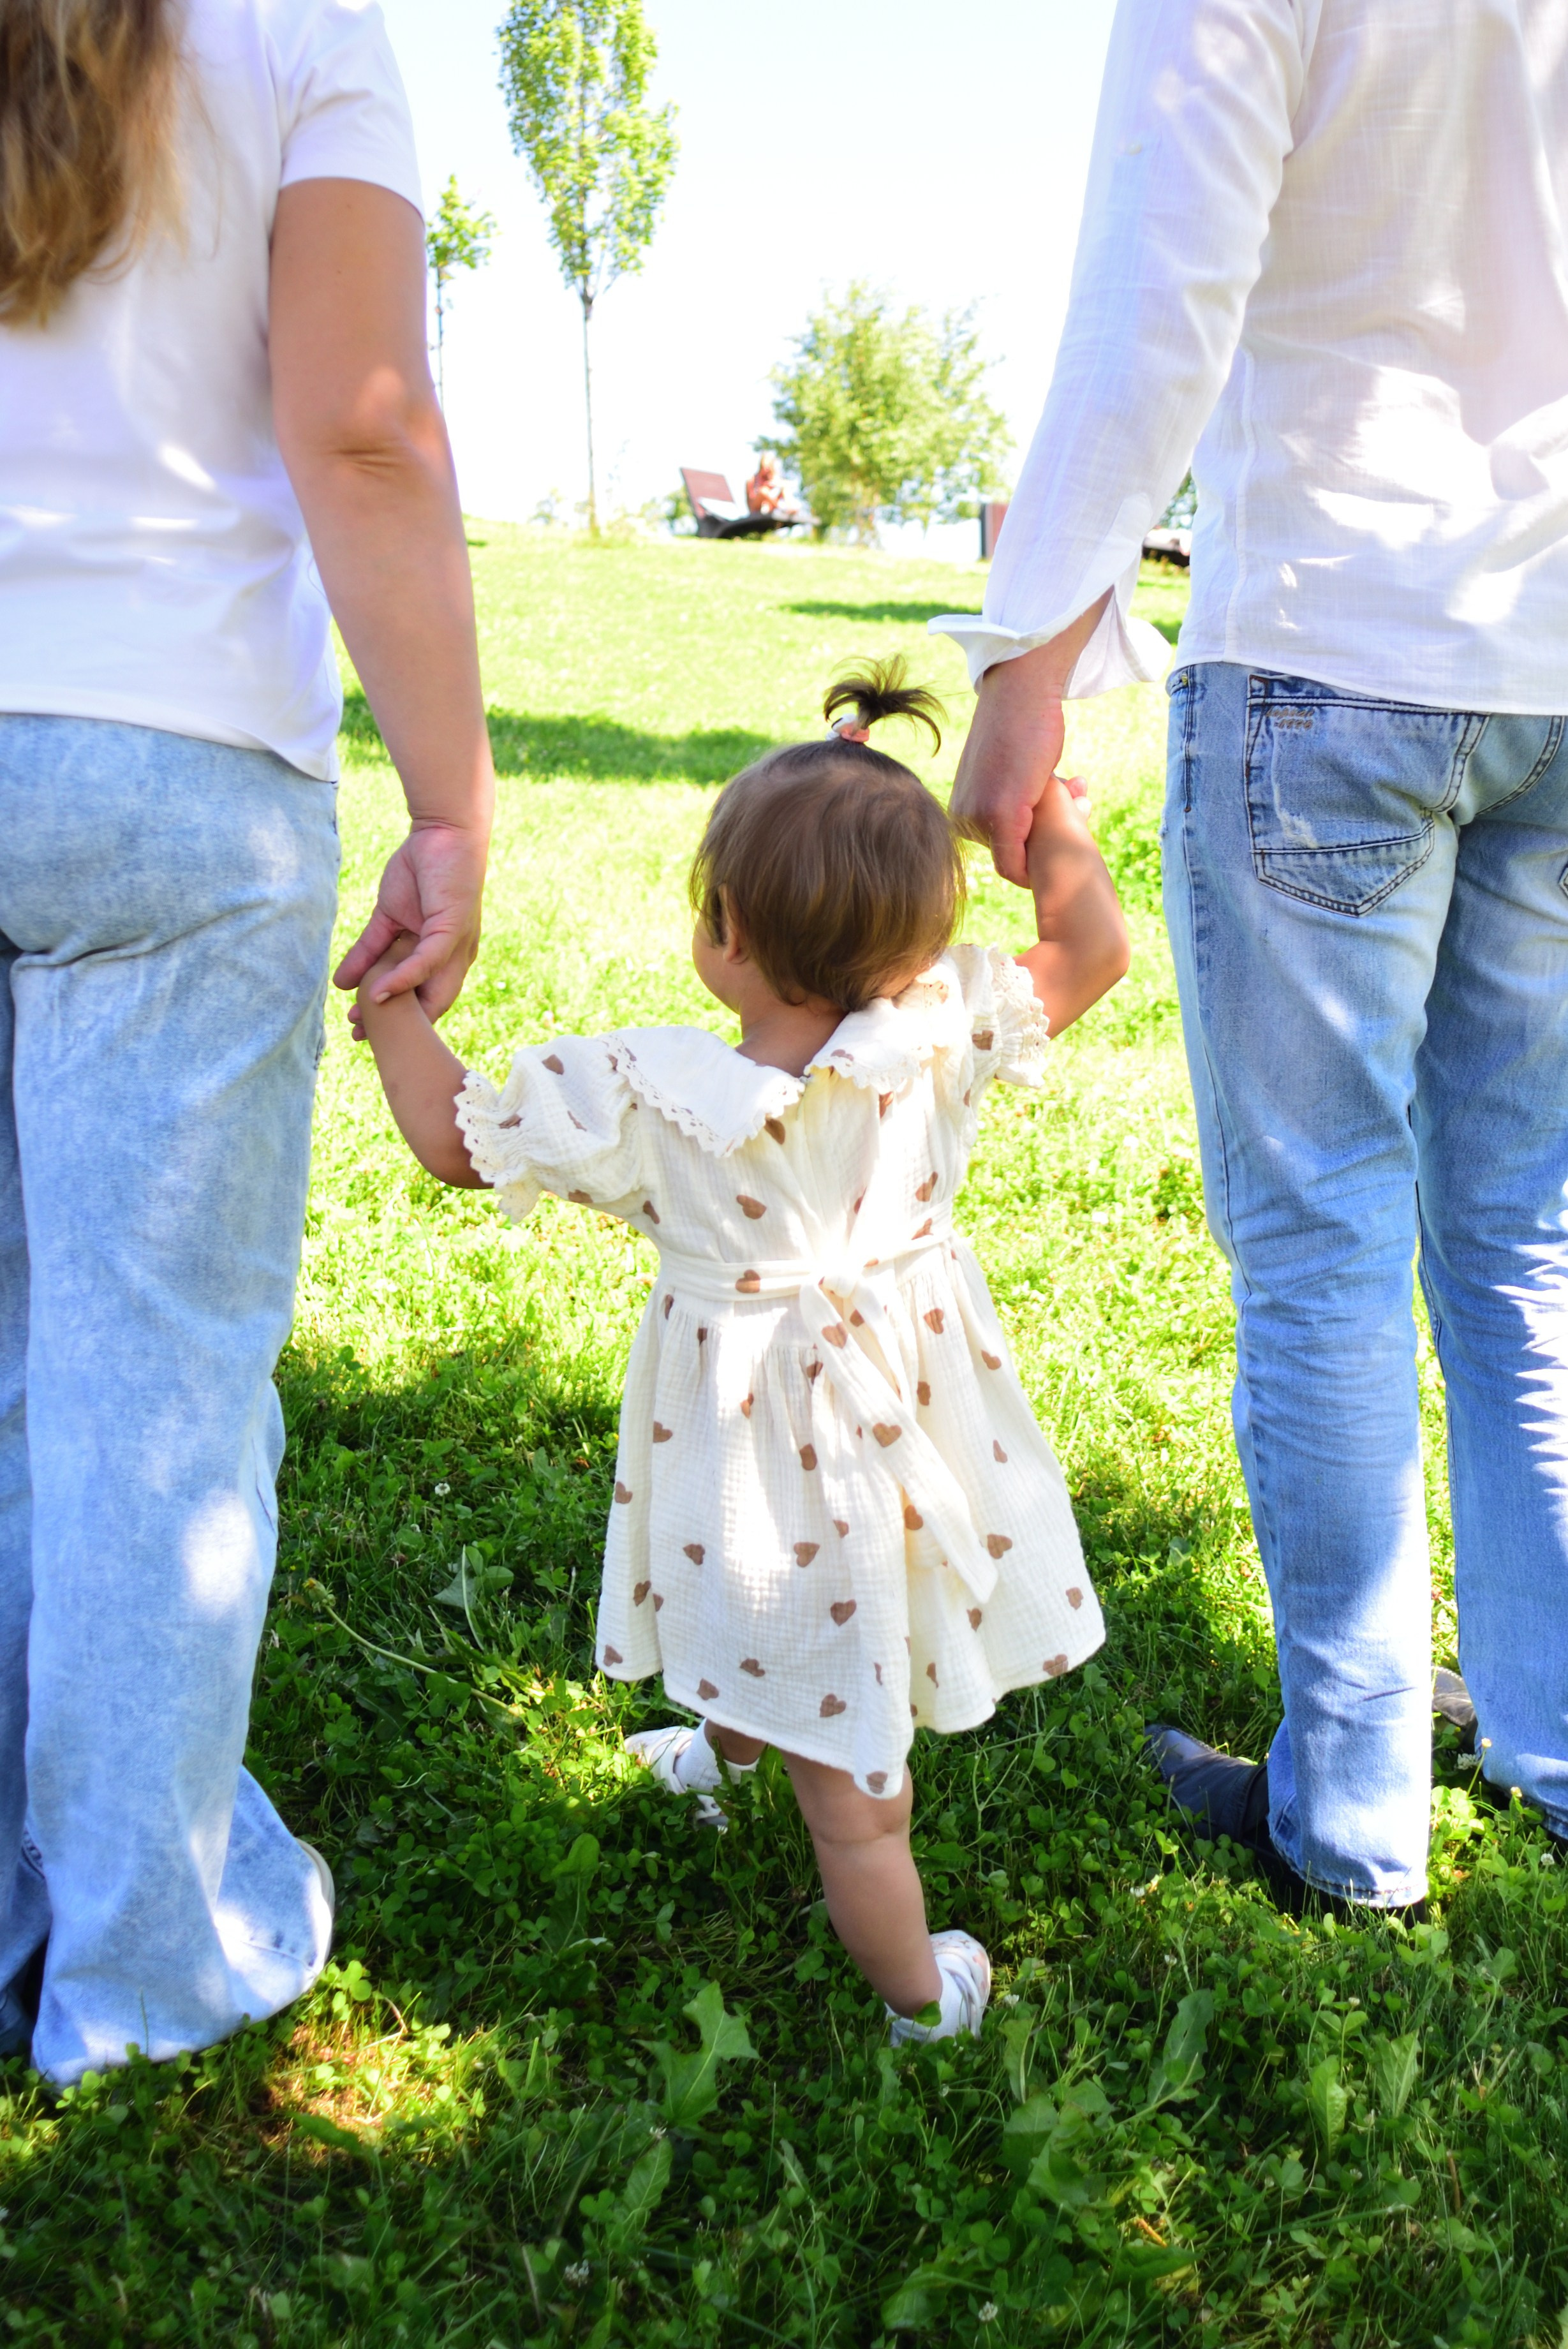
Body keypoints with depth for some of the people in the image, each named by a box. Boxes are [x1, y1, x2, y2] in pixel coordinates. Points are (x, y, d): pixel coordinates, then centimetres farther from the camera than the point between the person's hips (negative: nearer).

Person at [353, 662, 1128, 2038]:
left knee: (845, 1772, 14)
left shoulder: (643, 1095, -25)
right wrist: (1055, 814, 1)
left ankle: (916, 1992, 33)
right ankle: (725, 1744, 62)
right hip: (913, 1384, 4)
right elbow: (1094, 950, -6)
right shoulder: (940, 1035, -20)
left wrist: (387, 1006, 1)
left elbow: (452, 1137, -11)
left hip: (765, 1447, -4)